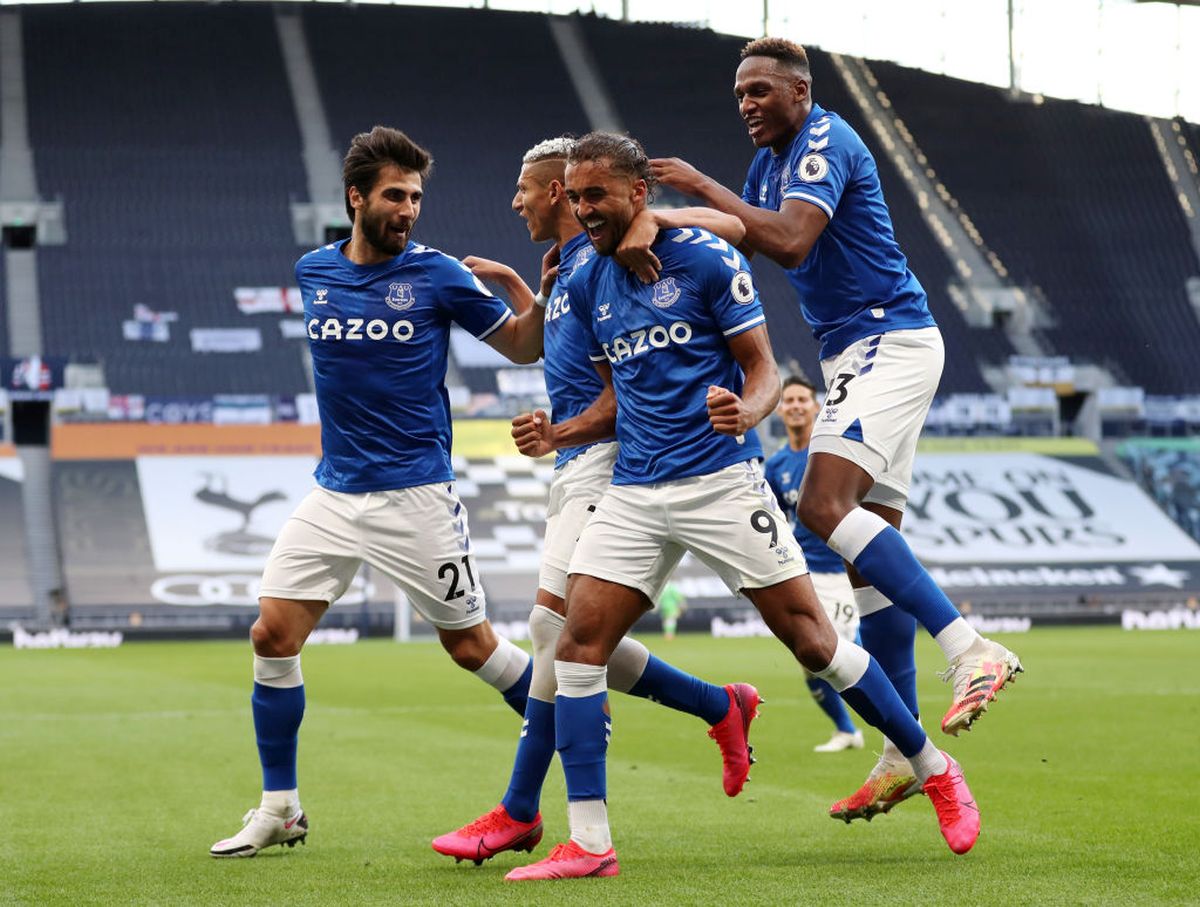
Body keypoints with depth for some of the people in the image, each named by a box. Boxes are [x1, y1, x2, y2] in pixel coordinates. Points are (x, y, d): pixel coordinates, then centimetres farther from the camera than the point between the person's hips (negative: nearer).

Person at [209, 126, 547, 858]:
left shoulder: (439, 276, -6)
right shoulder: (313, 273, 6)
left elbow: (522, 346, 0)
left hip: (416, 496, -4)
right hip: (334, 494, 4)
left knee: (471, 644, 1)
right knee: (273, 635, -3)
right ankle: (280, 810, 9)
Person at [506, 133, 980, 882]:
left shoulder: (705, 258, -6)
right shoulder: (587, 286, 11)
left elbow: (764, 368, -5)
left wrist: (747, 411, -25)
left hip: (720, 478, -5)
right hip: (635, 491, 5)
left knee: (810, 637, -3)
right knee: (580, 643, -9)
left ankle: (936, 771, 16)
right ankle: (589, 844, -5)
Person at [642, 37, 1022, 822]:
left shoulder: (825, 142, -11)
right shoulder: (773, 159, 19)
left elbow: (790, 241, -25)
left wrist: (702, 185, -18)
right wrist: (653, 225, -9)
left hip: (890, 341, -10)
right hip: (857, 355, 10)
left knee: (826, 505, -25)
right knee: (870, 552, 5)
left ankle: (971, 651, -28)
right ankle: (906, 753, 5)